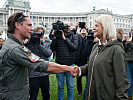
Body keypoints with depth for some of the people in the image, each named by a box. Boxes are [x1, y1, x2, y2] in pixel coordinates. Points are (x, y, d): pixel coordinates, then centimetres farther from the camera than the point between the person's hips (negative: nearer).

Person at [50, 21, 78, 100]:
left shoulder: (74, 37, 1)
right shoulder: (58, 35, 0)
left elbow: (75, 48, -15)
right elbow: (52, 49, -5)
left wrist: (65, 38, -15)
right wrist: (55, 37, -15)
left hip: (70, 64, 0)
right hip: (59, 64, 0)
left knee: (70, 86, 10)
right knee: (60, 86, 12)